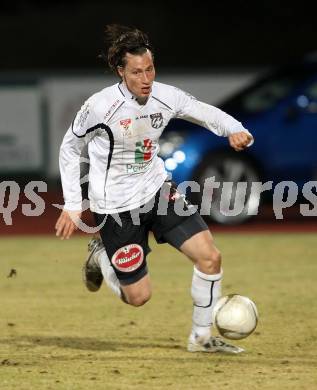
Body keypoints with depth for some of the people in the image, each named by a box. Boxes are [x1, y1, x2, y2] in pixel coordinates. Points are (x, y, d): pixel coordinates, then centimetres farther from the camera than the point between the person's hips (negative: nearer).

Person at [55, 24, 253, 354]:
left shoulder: (165, 97, -10)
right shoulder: (101, 106, -21)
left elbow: (206, 113, 4)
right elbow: (69, 147, -6)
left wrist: (234, 129, -19)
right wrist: (72, 205, -5)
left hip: (157, 190, 5)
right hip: (116, 206, -5)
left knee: (209, 256, -9)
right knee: (138, 296, 0)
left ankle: (201, 338, 10)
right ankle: (100, 256, 31)